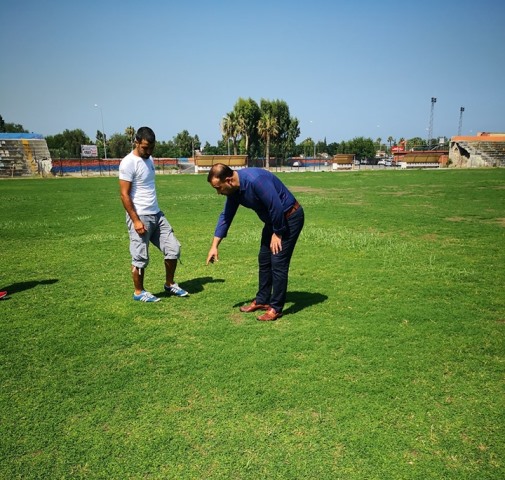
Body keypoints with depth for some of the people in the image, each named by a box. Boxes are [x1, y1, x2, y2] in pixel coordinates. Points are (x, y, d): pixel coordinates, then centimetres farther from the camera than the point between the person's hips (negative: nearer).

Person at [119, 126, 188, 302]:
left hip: (157, 214, 8)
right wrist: (136, 220, -18)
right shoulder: (128, 163, -14)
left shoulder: (149, 159, 12)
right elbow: (124, 195, -16)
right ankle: (139, 292, 20)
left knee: (173, 248, 8)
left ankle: (169, 285, 24)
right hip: (140, 217, -8)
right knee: (140, 257, 2)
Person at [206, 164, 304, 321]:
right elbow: (226, 216, 5)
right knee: (264, 259, 13)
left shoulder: (255, 180, -32)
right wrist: (214, 246, 3)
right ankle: (262, 300, 26)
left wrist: (277, 233, -16)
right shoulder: (233, 189, -4)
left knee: (278, 262, -9)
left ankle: (276, 308, 1)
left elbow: (277, 207, -29)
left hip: (289, 218, -9)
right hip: (273, 219, 9)